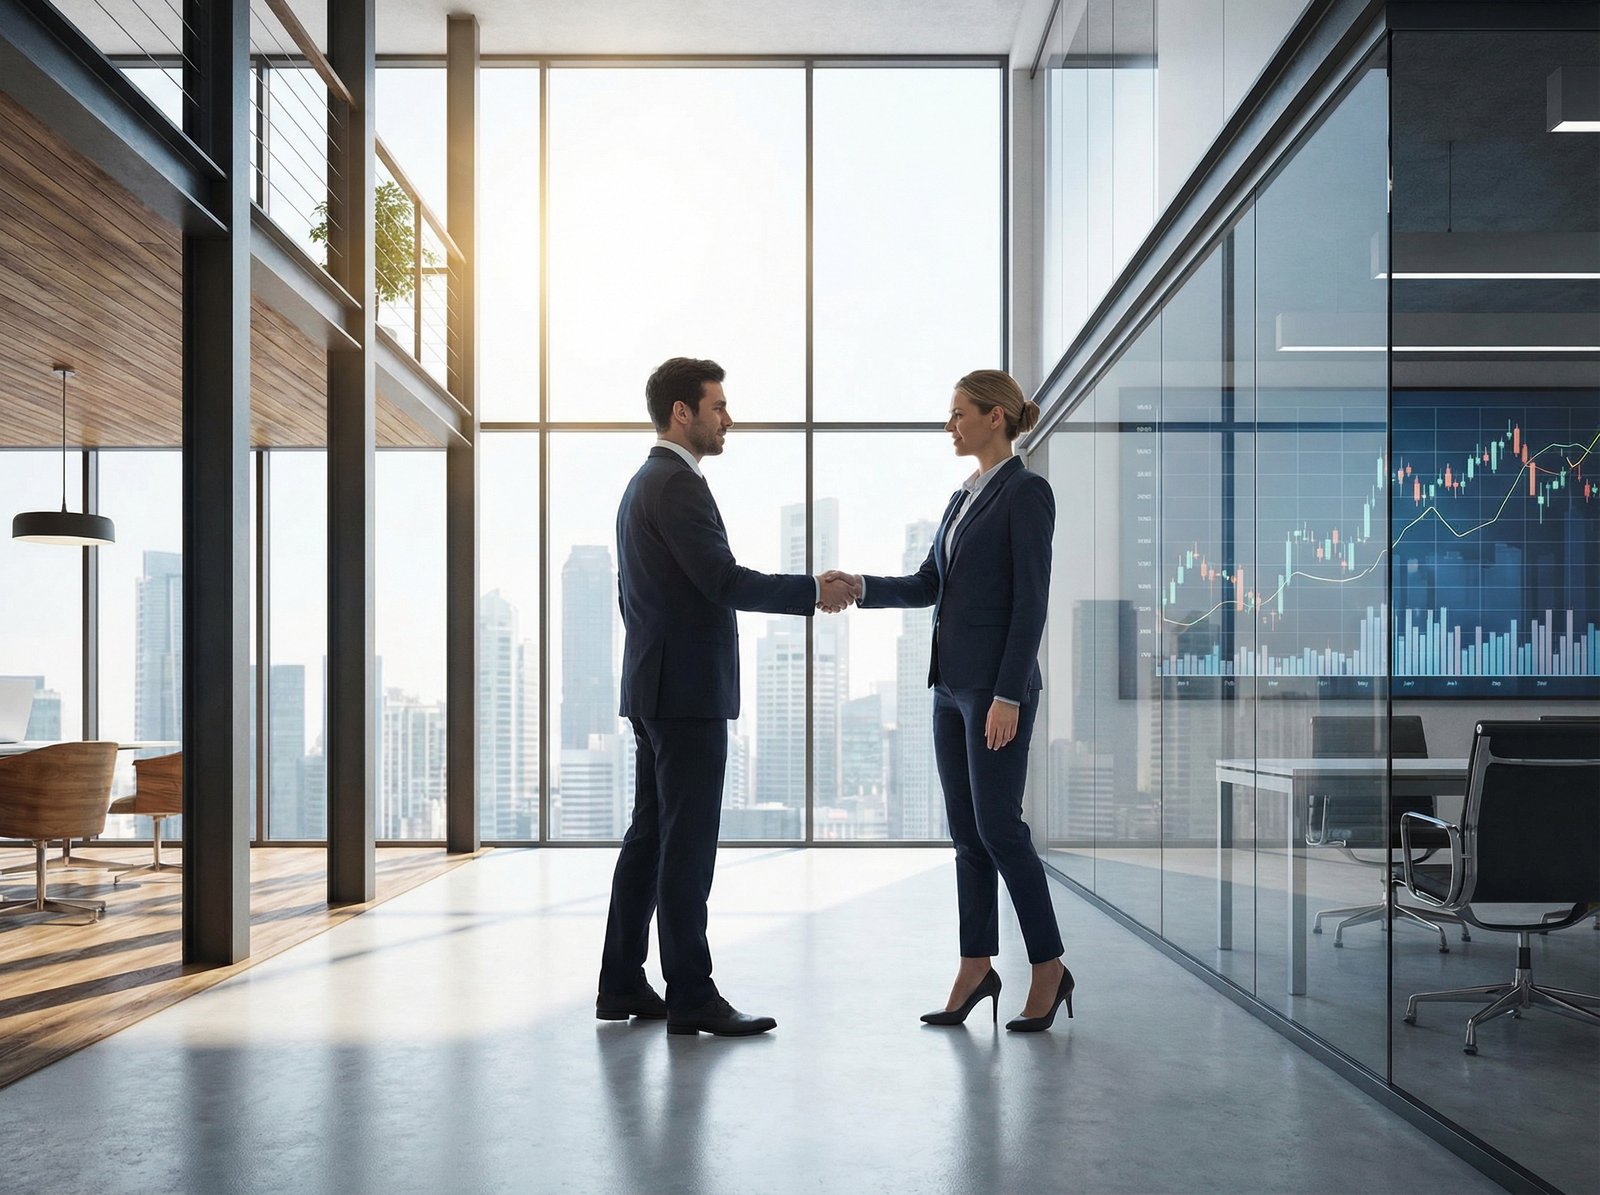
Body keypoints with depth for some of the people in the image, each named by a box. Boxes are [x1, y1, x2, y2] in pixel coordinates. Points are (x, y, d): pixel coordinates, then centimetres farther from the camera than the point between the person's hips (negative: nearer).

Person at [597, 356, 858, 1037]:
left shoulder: (641, 484, 19)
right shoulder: (677, 483, -13)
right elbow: (724, 581, -22)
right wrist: (814, 592, -16)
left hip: (655, 689, 11)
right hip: (688, 692, -11)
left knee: (650, 837, 12)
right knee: (687, 846, -7)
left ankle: (622, 985, 18)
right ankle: (691, 997, -1)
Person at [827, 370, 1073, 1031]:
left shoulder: (1027, 492, -10)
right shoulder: (963, 497, 16)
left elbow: (1031, 602, -16)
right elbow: (927, 585, 16)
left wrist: (1008, 696, -20)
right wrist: (860, 587, 0)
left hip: (998, 684, -9)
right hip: (952, 681, 9)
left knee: (999, 828, -5)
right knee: (966, 830, 10)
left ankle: (1049, 969, 9)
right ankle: (976, 967, 18)